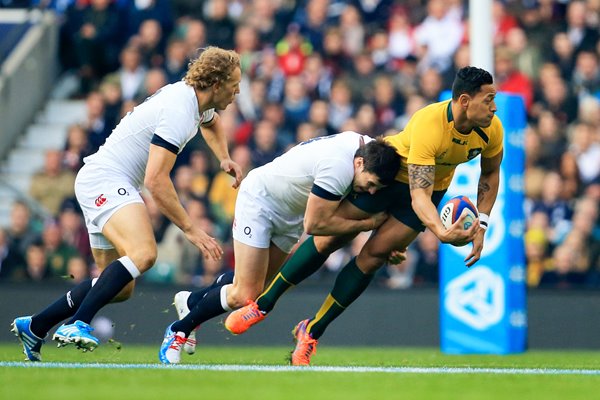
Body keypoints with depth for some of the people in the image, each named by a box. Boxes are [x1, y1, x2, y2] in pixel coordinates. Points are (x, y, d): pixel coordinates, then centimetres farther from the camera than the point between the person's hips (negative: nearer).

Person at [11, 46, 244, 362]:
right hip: (105, 181, -11)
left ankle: (33, 327, 17)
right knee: (143, 253, -34)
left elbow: (211, 123, 38)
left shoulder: (193, 97, 10)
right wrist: (190, 229, -23)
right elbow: (155, 180, -26)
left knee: (120, 288, 9)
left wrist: (224, 158, 23)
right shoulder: (178, 112, -21)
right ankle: (77, 325, -39)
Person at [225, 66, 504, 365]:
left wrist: (480, 224, -12)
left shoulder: (491, 129, -22)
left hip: (432, 184, 4)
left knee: (373, 256, -5)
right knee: (329, 238, -4)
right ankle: (262, 305, 12)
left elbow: (491, 173, -1)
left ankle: (311, 333, 5)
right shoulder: (428, 125, -40)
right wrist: (442, 233, -59)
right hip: (387, 170, -4)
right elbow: (418, 196, -43)